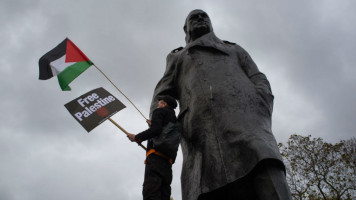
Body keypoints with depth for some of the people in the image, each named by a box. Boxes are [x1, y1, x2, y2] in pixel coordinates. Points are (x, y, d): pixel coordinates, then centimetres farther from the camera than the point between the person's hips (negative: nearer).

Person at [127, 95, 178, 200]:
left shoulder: (159, 111, 10)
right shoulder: (174, 119, 33)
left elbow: (156, 130, -9)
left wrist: (137, 137, 0)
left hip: (156, 155, -8)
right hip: (168, 160, 8)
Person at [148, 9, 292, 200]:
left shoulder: (235, 50, 37)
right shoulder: (178, 58, 37)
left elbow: (261, 83, 21)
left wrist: (260, 119, -3)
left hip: (244, 124, 1)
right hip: (203, 139, 0)